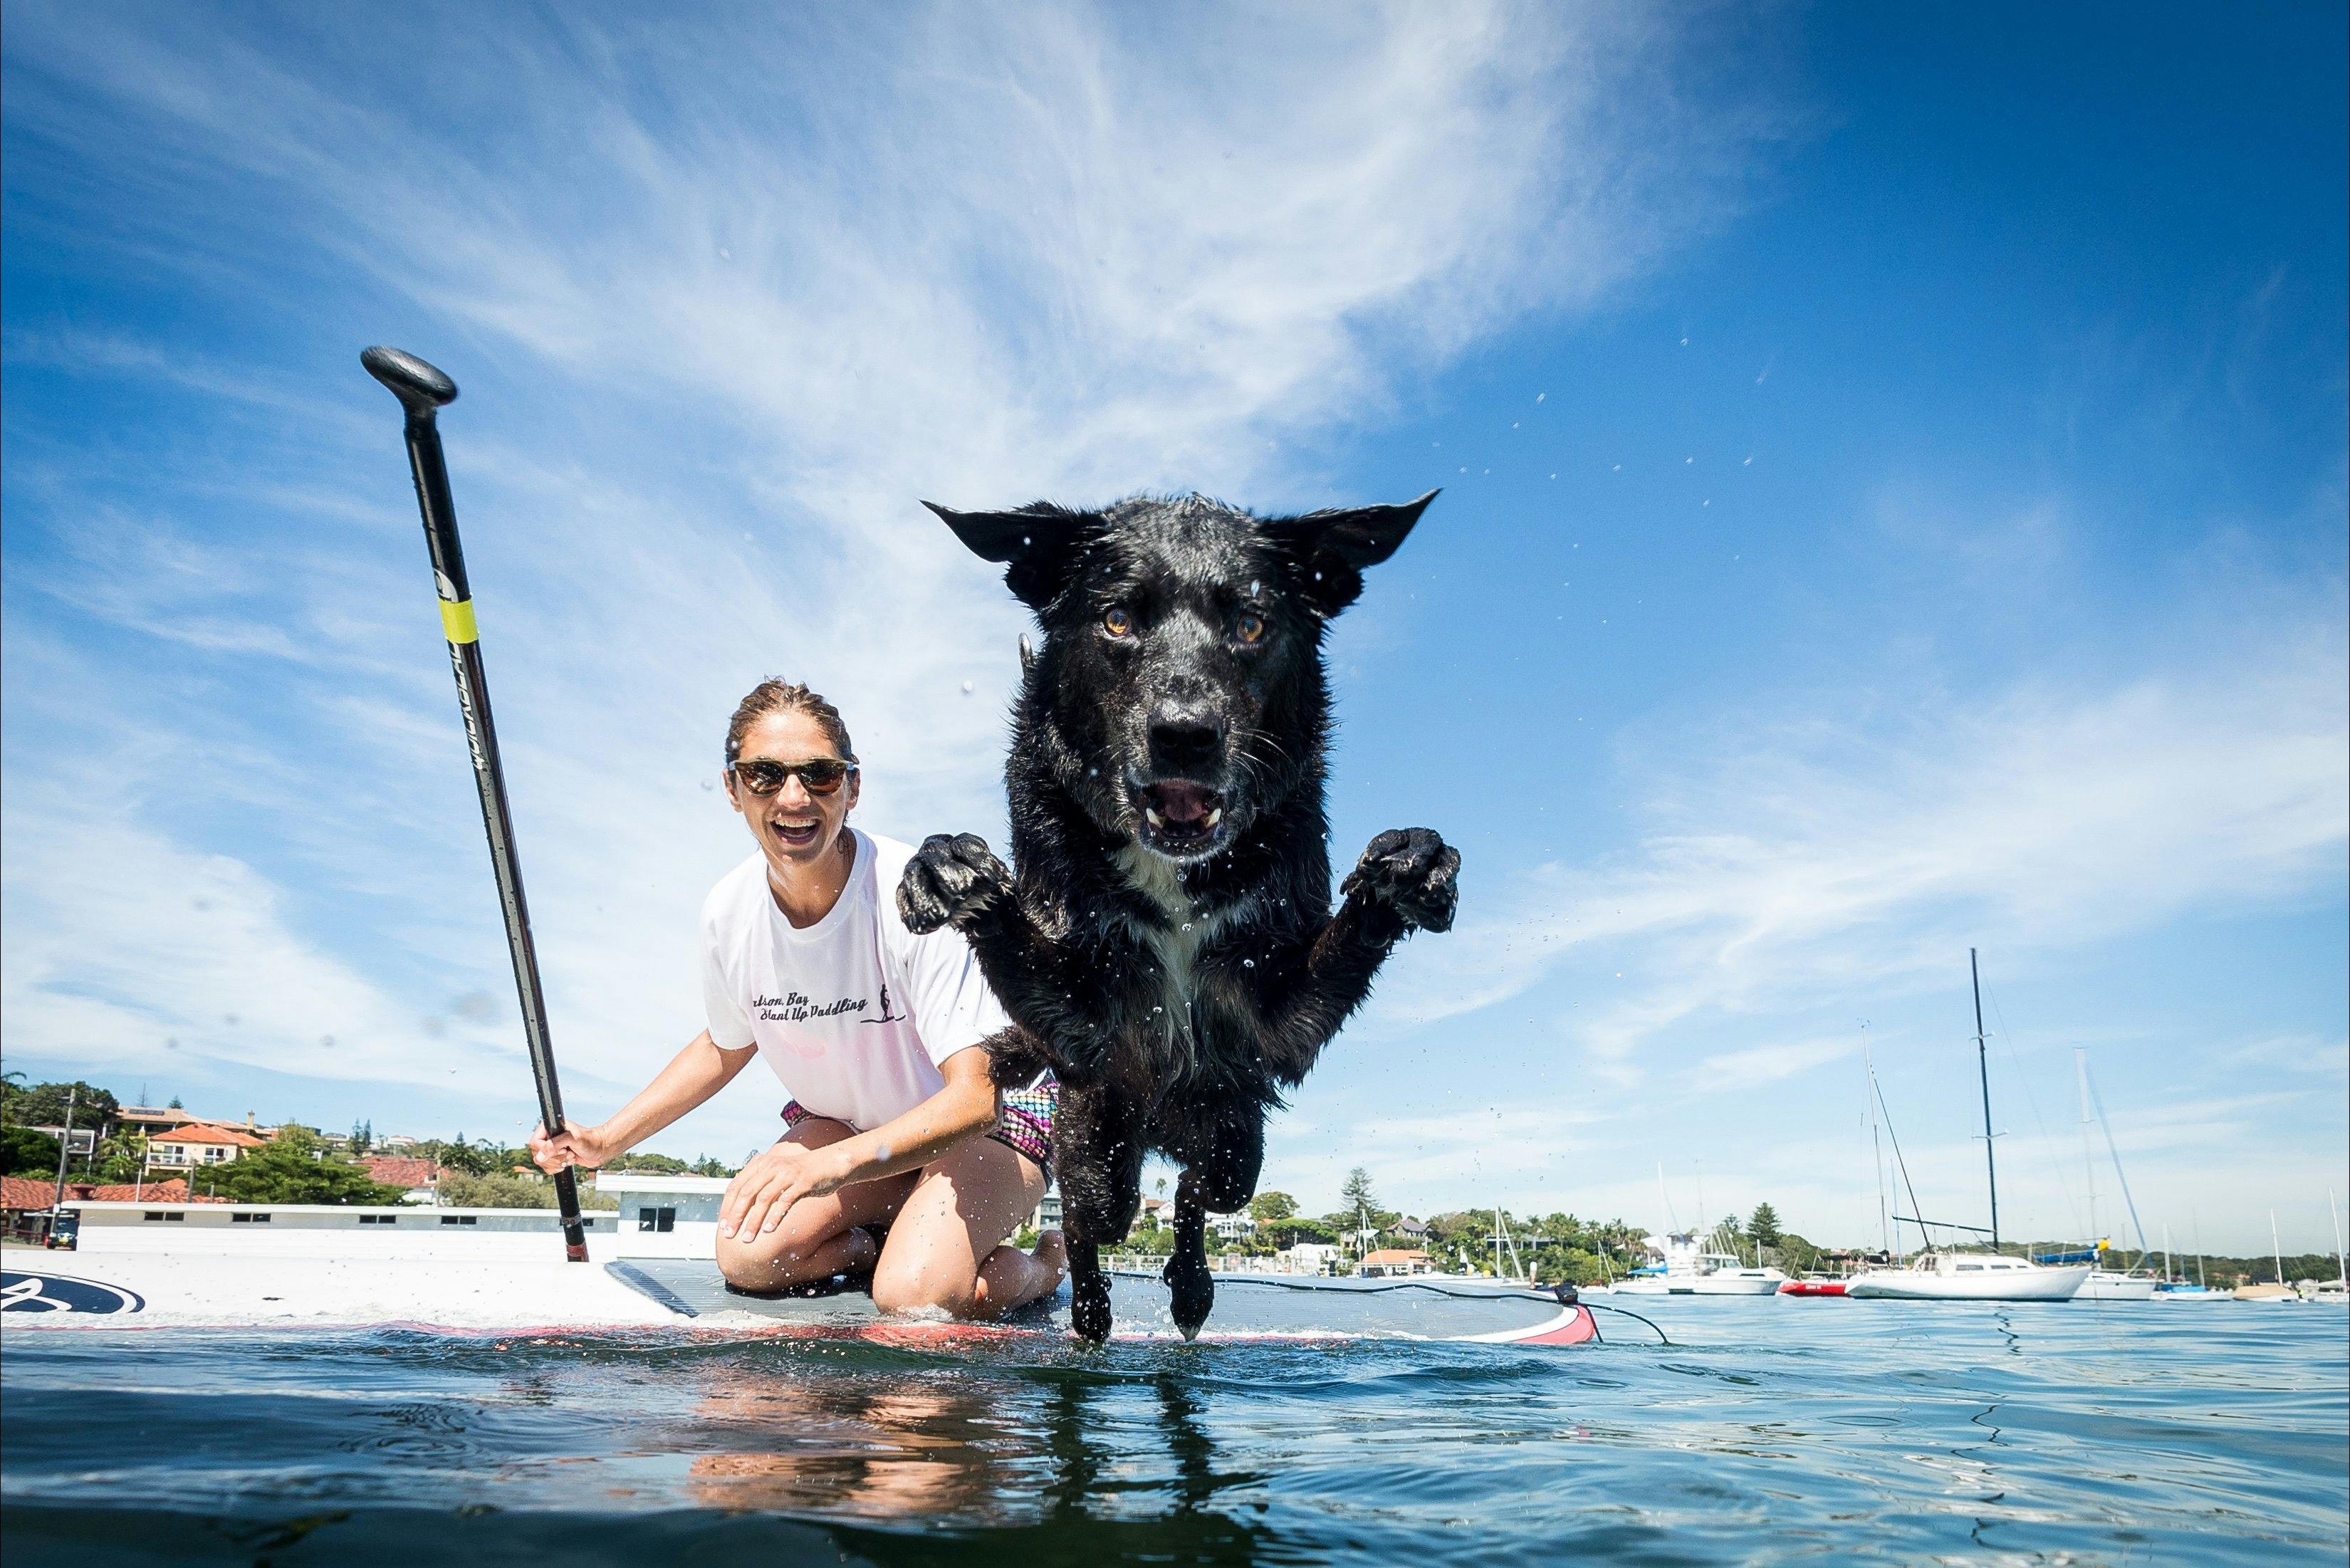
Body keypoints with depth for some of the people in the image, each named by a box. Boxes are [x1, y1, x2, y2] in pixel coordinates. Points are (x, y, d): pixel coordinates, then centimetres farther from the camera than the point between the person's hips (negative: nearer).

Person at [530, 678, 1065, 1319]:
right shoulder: (728, 911, -13)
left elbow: (974, 1098, -35)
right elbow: (727, 1045, 10)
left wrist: (832, 1165, -49)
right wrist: (608, 1139, 2)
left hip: (992, 1120, -5)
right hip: (852, 1119, 5)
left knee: (915, 1294, -26)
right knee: (747, 1256, -15)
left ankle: (1041, 1262, 4)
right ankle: (887, 1238, 11)